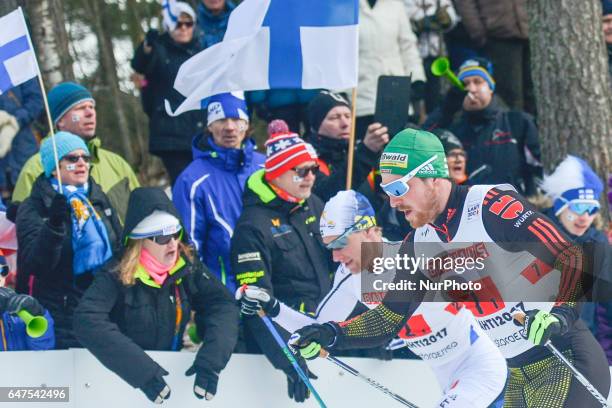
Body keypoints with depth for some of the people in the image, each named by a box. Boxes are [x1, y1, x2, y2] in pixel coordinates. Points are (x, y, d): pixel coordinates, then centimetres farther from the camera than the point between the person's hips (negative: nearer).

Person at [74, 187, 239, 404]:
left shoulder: (188, 267, -2)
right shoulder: (116, 275, -13)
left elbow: (222, 305, -4)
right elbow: (86, 321, -25)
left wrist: (211, 359, -21)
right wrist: (143, 371, -32)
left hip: (172, 369, 3)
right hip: (123, 379, -3)